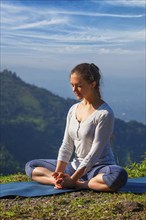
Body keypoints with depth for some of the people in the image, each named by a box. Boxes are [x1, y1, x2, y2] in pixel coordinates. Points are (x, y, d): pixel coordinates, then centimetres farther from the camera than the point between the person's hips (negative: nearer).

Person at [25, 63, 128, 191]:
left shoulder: (104, 113, -15)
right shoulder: (73, 110, 6)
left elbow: (95, 152, -19)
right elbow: (67, 145, 4)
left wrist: (73, 179, -24)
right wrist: (58, 172, -13)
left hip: (98, 168, -7)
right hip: (77, 166, 7)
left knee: (119, 175, -40)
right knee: (31, 166, 1)